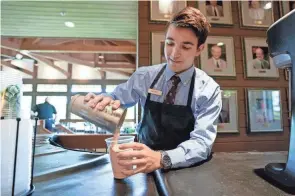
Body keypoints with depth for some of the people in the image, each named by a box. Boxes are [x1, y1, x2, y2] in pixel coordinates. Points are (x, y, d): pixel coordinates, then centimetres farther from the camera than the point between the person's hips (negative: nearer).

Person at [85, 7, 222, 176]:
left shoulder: (209, 90, -10)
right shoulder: (144, 76, -5)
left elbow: (202, 141, -20)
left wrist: (161, 159, -38)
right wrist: (105, 101, -22)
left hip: (185, 170, -2)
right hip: (145, 161, 3)